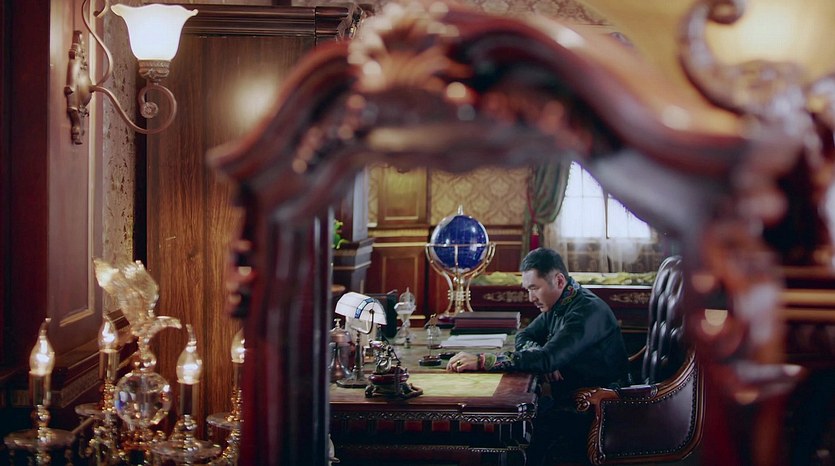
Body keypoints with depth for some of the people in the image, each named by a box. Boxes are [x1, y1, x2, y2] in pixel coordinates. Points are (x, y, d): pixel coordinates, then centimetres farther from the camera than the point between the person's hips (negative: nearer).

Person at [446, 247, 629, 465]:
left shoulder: (587, 311, -21)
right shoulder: (558, 305, 8)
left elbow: (547, 358, -30)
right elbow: (524, 337, 14)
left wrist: (482, 361, -32)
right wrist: (546, 359, -10)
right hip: (571, 396, 9)